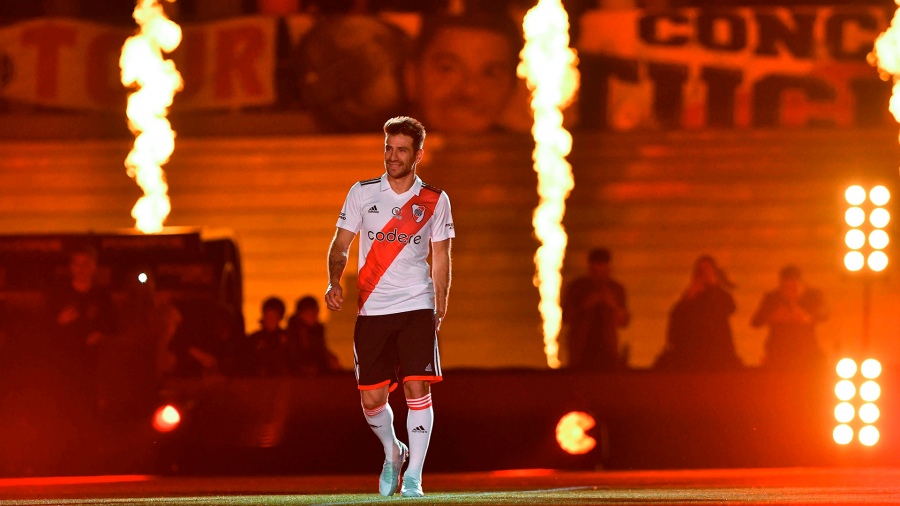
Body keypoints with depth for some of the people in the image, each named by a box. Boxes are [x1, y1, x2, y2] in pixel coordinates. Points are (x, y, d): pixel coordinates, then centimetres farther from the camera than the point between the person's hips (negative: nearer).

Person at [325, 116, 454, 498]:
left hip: (416, 308, -1)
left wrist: (440, 311, 7)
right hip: (371, 309, 1)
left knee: (417, 389, -12)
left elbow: (440, 259, 11)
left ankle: (413, 477, -6)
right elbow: (340, 245, 8)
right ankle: (392, 453, 31)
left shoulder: (435, 201, 4)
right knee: (372, 400, 1)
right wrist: (334, 283, -10)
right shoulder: (362, 193, 4)